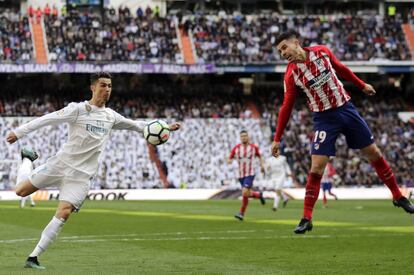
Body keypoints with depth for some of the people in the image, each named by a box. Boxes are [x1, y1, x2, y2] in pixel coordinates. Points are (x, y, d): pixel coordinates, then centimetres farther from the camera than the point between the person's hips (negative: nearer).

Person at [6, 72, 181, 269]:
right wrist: (19, 132, -14)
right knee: (21, 191, -1)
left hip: (82, 174, 3)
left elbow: (135, 125, 23)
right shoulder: (78, 109, -7)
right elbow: (47, 119, -10)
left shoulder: (111, 116, 9)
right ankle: (28, 162, 32)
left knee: (64, 213, -15)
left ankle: (33, 257, -12)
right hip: (61, 163, -3)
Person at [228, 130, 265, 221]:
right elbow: (229, 159, 3)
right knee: (248, 194, 9)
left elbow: (259, 156, 17)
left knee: (245, 193, -19)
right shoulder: (236, 148, 0)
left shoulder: (254, 147, -1)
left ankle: (242, 213, -7)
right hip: (241, 175, 3)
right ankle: (259, 195, 42)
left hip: (250, 173, -3)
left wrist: (262, 165, 1)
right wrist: (229, 160, -21)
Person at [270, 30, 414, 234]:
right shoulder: (291, 74, -11)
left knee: (373, 153, 8)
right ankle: (306, 219, -5)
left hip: (346, 109, 2)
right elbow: (286, 108, -7)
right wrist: (277, 139, -7)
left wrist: (362, 85, 18)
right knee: (316, 167, -13)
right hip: (324, 119, -2)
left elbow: (341, 69, 11)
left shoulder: (321, 51, -7)